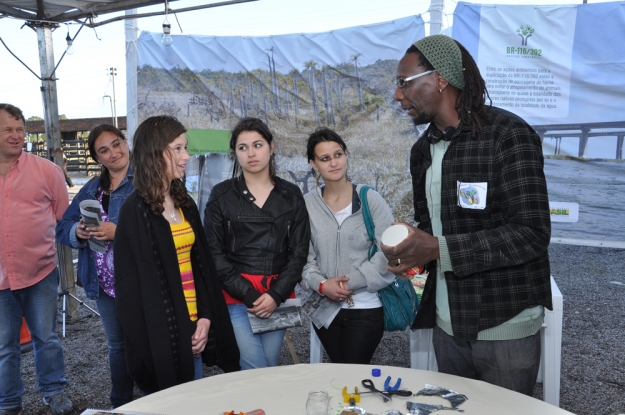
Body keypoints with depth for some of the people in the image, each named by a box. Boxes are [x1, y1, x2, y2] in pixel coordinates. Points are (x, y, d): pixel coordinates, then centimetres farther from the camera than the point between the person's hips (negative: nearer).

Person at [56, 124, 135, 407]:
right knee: (117, 345, 20)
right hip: (104, 283, 6)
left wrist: (118, 232, -26)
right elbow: (62, 228, 10)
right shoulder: (91, 190, 12)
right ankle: (120, 404, 38)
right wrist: (78, 231, -10)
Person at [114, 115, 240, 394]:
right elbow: (130, 283, -11)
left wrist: (205, 317, -1)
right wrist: (151, 341, -10)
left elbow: (201, 265, 9)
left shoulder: (185, 204, 8)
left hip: (192, 324, 6)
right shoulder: (135, 210, -11)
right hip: (160, 332, -6)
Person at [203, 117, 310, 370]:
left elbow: (299, 251, 3)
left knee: (270, 368, 9)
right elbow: (214, 254, -3)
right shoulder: (221, 195, 1)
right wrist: (249, 295, -12)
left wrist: (276, 294, -10)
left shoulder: (291, 195, 6)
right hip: (236, 296, -2)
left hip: (278, 296, 2)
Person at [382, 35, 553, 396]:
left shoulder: (507, 135, -15)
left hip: (504, 328, -6)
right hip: (447, 325, 7)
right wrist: (411, 251, -5)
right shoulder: (423, 150, 8)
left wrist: (438, 249, -25)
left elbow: (531, 233, -21)